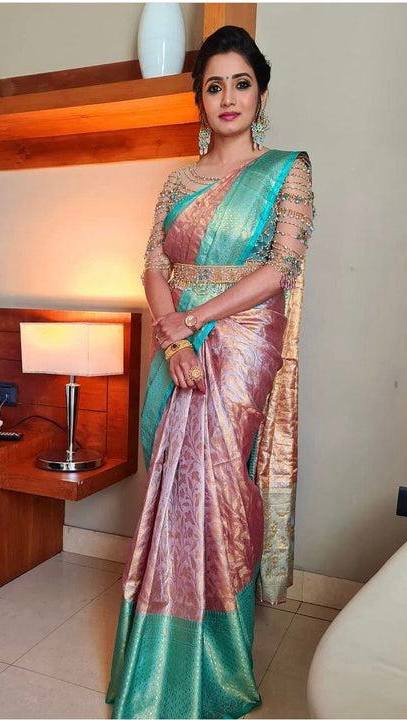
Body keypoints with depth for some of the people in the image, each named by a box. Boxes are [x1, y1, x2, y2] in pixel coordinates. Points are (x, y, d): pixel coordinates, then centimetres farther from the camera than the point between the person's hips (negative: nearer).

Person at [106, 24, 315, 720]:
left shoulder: (287, 170, 3)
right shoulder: (180, 179, 14)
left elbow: (280, 269, -9)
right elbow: (154, 265, 4)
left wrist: (192, 320, -13)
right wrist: (173, 337, -13)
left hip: (243, 353, -4)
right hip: (179, 354, 4)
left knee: (218, 494, 0)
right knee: (175, 494, 8)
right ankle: (169, 664, 28)